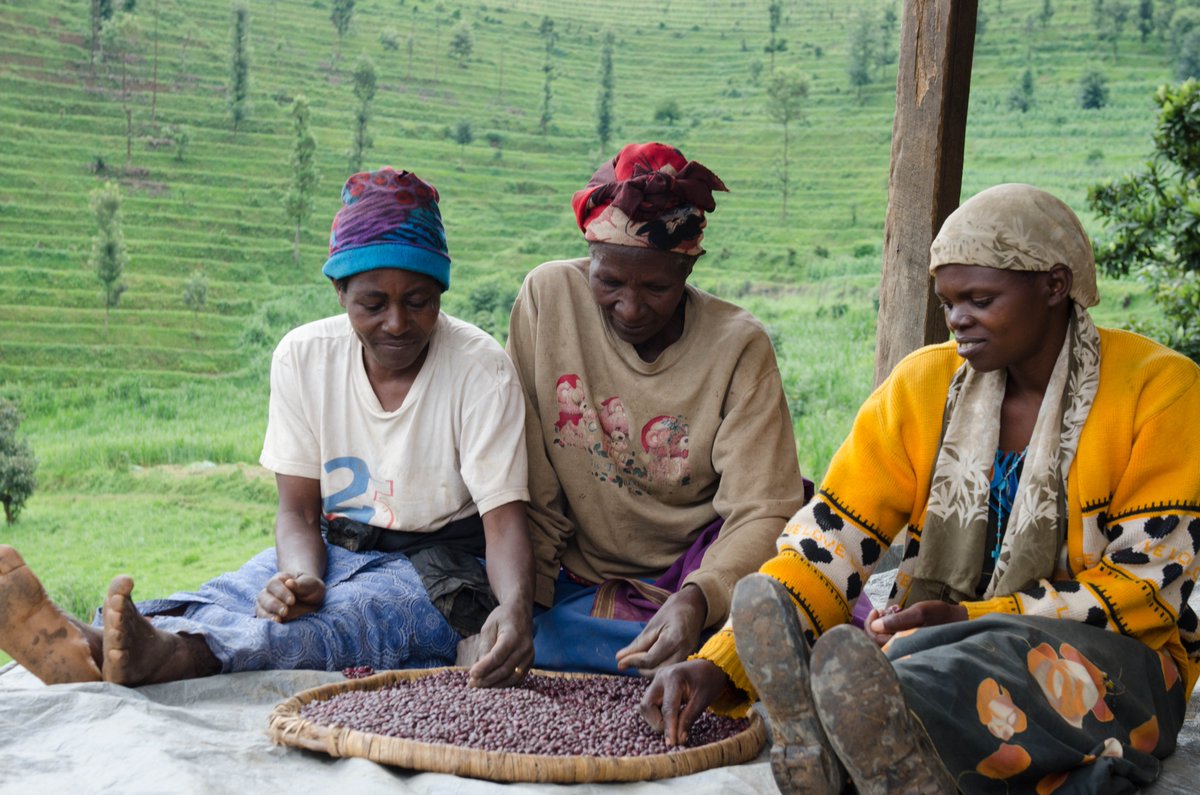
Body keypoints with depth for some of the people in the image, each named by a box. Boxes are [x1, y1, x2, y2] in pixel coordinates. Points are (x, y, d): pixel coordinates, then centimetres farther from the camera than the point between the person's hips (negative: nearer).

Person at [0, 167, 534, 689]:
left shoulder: (480, 369, -13)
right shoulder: (304, 356, -4)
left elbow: (504, 518, -19)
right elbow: (298, 509, -3)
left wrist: (515, 606, -42)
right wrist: (301, 577, -28)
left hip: (432, 564, -4)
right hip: (329, 550, 4)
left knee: (346, 616, -35)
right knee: (235, 595, -28)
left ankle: (167, 656, -61)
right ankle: (85, 648, -55)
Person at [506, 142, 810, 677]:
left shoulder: (739, 346, -12)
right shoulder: (547, 297, -8)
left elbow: (761, 512, -18)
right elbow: (530, 487, -4)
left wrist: (697, 600, -37)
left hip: (696, 578, -2)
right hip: (576, 585, 2)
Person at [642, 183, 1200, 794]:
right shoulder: (922, 384, 3)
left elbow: (1150, 583, -9)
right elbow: (827, 543, -4)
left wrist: (970, 620, -21)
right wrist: (720, 665, -18)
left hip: (1115, 659, -3)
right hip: (944, 642, 3)